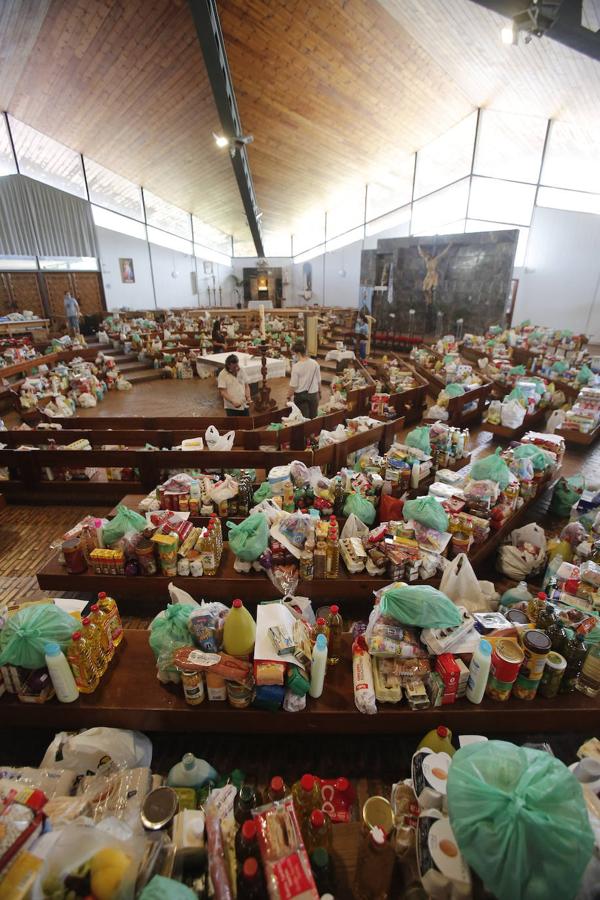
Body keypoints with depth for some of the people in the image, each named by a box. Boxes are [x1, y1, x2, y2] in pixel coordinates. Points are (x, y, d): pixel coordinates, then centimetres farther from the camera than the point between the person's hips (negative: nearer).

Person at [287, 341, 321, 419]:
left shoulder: (296, 366, -17)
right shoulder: (315, 363, -4)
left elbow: (293, 385, -14)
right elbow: (319, 381, 6)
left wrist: (289, 397, -2)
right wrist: (319, 392, 21)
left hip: (301, 395, -4)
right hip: (313, 394, 4)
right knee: (313, 418, 15)